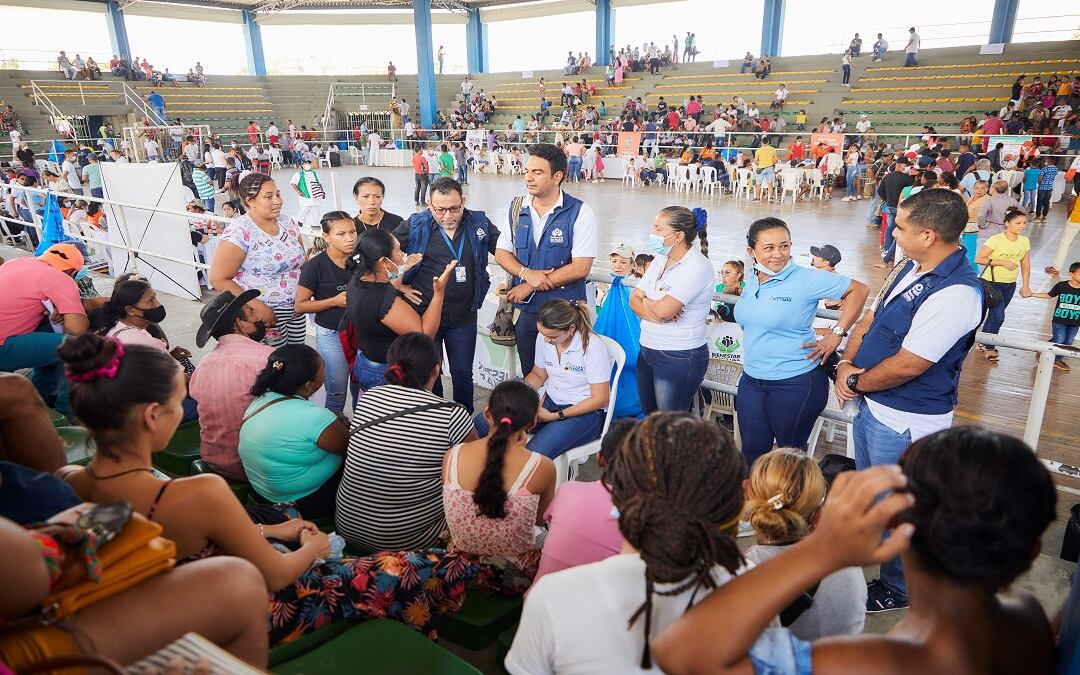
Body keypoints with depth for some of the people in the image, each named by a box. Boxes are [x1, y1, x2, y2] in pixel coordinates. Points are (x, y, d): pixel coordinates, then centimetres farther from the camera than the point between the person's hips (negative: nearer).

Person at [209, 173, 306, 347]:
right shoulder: (240, 231, -16)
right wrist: (256, 305, -19)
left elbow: (301, 261, 17)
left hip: (296, 310, 6)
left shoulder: (287, 222, 4)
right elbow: (219, 279, -16)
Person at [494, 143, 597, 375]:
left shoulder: (579, 212, -11)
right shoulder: (517, 209, 4)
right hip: (526, 310, 4)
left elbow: (581, 268, -16)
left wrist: (530, 286, -14)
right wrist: (527, 273, -15)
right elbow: (501, 252, 7)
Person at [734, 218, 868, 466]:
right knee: (752, 452, 14)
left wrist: (837, 334, -14)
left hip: (796, 383, -6)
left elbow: (859, 289, -10)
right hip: (751, 379, 6)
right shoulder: (751, 281, 4)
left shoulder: (806, 279, -14)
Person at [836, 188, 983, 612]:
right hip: (872, 405, 9)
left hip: (905, 423, -9)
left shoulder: (956, 293, -28)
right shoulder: (909, 268, 1)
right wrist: (847, 364, -8)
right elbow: (870, 320, 8)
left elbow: (905, 366, -27)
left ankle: (896, 588, 36)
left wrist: (855, 383, -12)